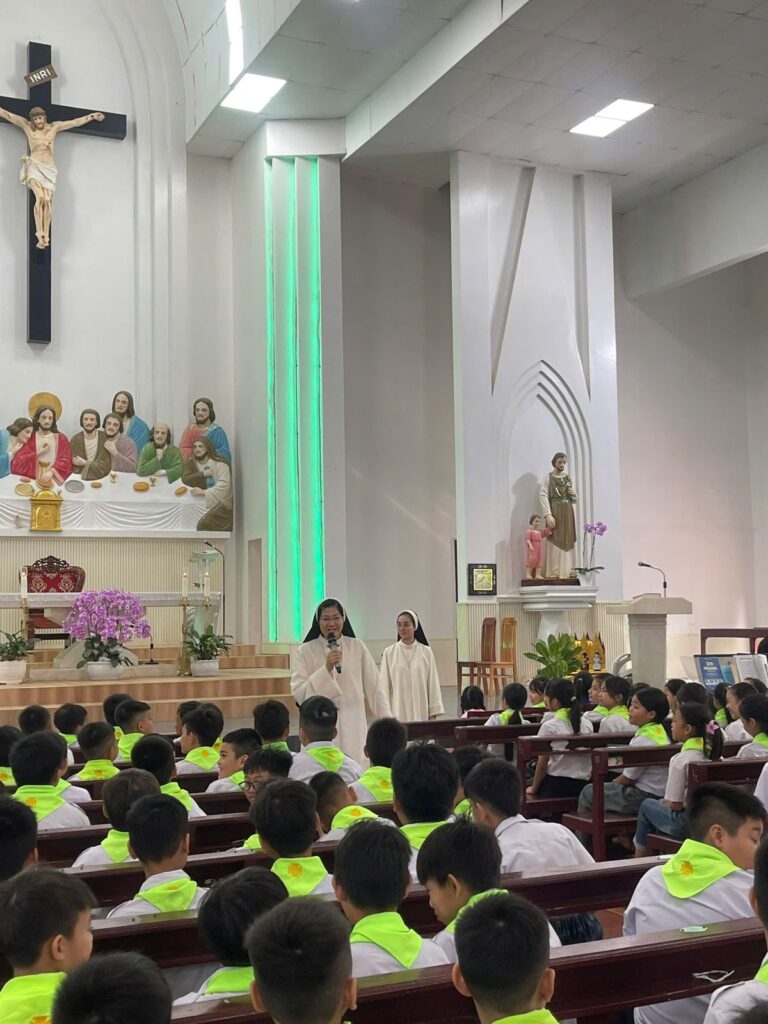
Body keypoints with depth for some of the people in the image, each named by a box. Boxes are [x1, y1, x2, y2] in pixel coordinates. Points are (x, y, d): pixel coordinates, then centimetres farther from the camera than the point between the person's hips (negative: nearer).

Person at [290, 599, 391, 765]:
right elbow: (298, 693, -7)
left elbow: (374, 687, 8)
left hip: (352, 727, 1)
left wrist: (387, 720, 4)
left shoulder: (357, 647, 5)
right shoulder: (304, 651, 1)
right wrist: (326, 669, -15)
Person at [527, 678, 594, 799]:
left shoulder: (549, 726, -12)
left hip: (556, 786, -6)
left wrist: (533, 789, 5)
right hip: (582, 785, 6)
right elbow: (591, 759, 10)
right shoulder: (587, 724, 4)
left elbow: (542, 764, -8)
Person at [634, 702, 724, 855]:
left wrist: (664, 802, 6)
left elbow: (675, 805, -16)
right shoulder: (714, 754, 1)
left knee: (647, 805, 18)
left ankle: (640, 854, 26)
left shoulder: (681, 759, -19)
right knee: (660, 803, 27)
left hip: (686, 825, -7)